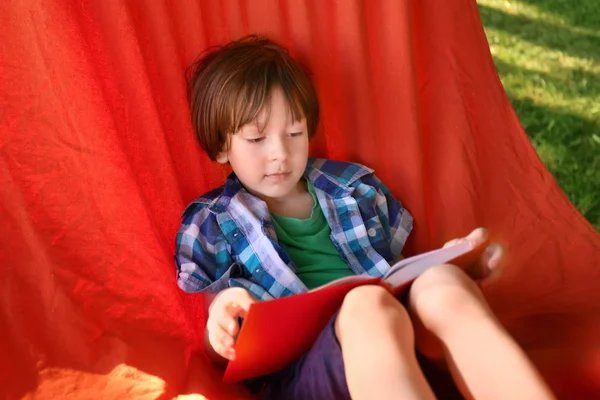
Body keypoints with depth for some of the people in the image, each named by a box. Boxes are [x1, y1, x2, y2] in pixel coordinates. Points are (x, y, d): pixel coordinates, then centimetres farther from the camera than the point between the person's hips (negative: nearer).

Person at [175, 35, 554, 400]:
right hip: (299, 363, -3)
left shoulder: (354, 188, 19)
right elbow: (218, 351, 11)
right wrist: (219, 321, -14)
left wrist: (451, 264, 5)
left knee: (442, 282, -29)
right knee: (368, 303, -35)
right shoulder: (210, 225, 11)